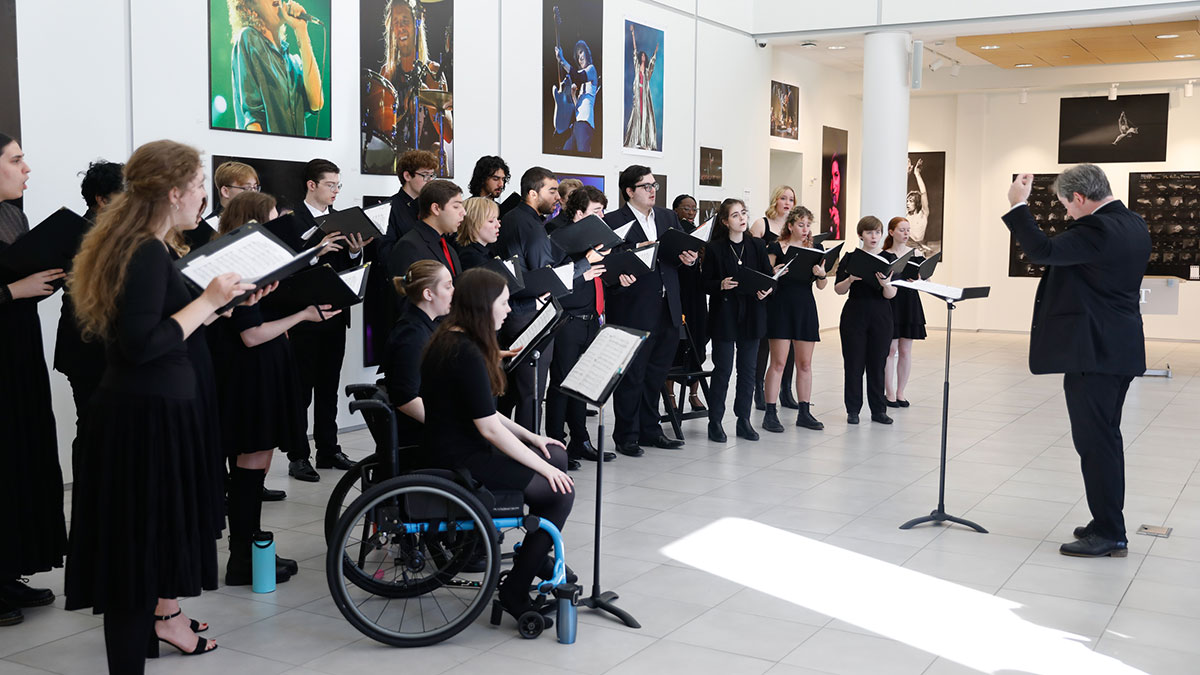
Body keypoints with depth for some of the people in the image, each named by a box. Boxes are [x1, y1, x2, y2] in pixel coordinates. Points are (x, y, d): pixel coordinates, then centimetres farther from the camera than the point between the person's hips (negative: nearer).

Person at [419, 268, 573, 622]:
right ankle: (515, 590, -1)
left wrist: (531, 437, 13)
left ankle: (537, 557, 28)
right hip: (460, 461, -10)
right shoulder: (466, 354, -24)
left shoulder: (451, 339, 7)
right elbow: (489, 429, -23)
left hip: (460, 445, 10)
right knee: (561, 491, -9)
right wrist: (543, 467, -14)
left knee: (557, 455, 16)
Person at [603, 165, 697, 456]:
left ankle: (649, 429, 28)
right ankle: (626, 436, 13)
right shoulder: (613, 221, -5)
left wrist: (688, 258, -7)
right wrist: (619, 275, -30)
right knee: (631, 375, 2)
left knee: (655, 374, 15)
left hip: (667, 311, 6)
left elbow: (684, 251, 15)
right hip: (632, 312, -6)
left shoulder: (668, 217, 14)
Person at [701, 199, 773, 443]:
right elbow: (704, 283, -3)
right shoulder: (713, 249, -3)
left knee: (748, 369, 8)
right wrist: (721, 285, -22)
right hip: (724, 317, -3)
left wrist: (767, 290, -12)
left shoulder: (757, 246, 7)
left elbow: (770, 276, 9)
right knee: (722, 369, -1)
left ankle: (744, 420, 17)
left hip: (752, 316, 4)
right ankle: (715, 421, 9)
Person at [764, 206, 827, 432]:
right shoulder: (777, 247, -1)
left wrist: (821, 274, -13)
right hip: (781, 307, -5)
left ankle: (804, 413, 14)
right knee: (779, 362, -6)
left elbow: (821, 286, 8)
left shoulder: (813, 250, 11)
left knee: (805, 363, 8)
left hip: (806, 308, 5)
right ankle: (770, 414, -2)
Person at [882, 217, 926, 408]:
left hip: (910, 303, 3)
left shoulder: (915, 253, 8)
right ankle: (889, 393, 6)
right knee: (891, 350, -2)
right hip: (890, 302, -3)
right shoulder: (884, 256, 0)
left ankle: (900, 392, 15)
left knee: (905, 350, 6)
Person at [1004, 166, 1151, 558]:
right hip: (1120, 349, 10)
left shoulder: (1097, 229, -20)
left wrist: (1018, 205, -17)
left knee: (1095, 441, -3)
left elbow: (1042, 251, -25)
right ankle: (1108, 523, 27)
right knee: (1106, 439, 17)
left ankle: (1109, 534, 4)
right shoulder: (1134, 225, 10)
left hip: (1091, 352, -10)